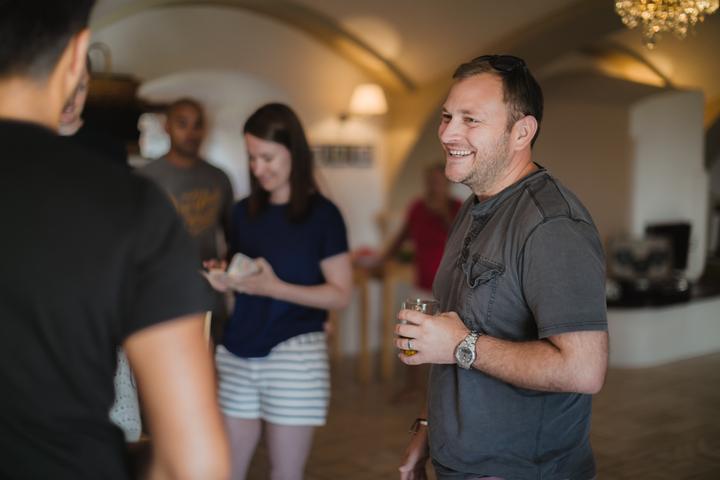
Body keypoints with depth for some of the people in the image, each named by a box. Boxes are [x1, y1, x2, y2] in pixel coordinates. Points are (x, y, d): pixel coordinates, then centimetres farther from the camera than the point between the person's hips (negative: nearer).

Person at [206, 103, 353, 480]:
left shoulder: (322, 214, -4)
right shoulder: (244, 212, 11)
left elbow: (341, 295, -6)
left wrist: (274, 287, -17)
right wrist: (224, 280, -2)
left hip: (295, 355, -4)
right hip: (236, 353, 5)